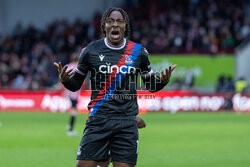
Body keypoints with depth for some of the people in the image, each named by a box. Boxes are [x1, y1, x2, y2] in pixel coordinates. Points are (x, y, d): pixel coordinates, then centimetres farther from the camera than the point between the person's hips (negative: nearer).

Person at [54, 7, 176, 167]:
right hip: (98, 120, -1)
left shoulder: (138, 52, 5)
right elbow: (75, 85, 9)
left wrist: (163, 81, -6)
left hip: (127, 122, 1)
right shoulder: (90, 51, 2)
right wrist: (64, 80, -12)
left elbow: (151, 85, 15)